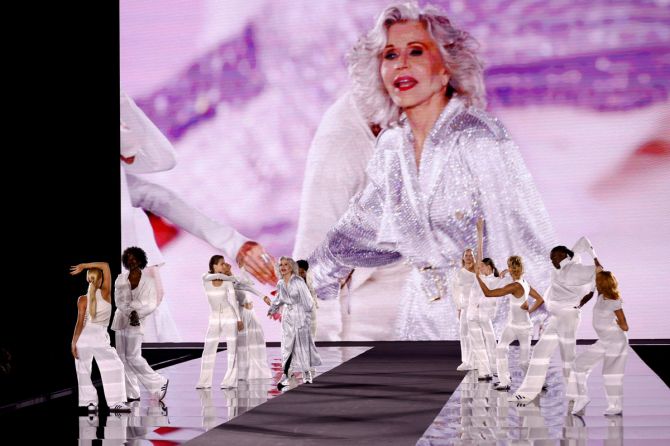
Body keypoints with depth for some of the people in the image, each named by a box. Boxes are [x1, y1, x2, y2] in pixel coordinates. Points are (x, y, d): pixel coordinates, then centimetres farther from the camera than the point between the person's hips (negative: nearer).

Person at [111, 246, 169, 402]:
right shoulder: (121, 279, 6)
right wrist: (130, 312, -17)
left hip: (136, 323, -4)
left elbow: (152, 304, -5)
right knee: (123, 357, 3)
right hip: (121, 319, 4)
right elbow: (118, 301, -1)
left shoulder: (148, 281, -1)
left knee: (133, 357, -11)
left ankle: (159, 383, 5)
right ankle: (132, 394, 10)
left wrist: (137, 314, -18)